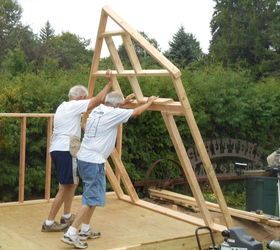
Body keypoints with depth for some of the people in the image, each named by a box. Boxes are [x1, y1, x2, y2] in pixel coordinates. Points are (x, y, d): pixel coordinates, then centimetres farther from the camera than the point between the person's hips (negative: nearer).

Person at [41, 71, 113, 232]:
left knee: (73, 181, 21)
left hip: (56, 149, 10)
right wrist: (110, 83, -3)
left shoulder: (62, 107, 20)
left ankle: (67, 217, 27)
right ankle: (49, 223, 0)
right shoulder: (75, 105, -8)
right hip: (66, 150, -10)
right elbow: (99, 99, -13)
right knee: (65, 187, -4)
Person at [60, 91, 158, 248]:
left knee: (91, 195, 19)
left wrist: (124, 102, 46)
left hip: (84, 158, 9)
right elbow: (136, 112, 3)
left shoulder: (97, 110, 12)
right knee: (92, 198, -6)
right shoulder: (114, 113, -10)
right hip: (94, 162, -9)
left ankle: (85, 230, 24)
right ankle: (71, 233, -10)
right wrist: (150, 102, 20)